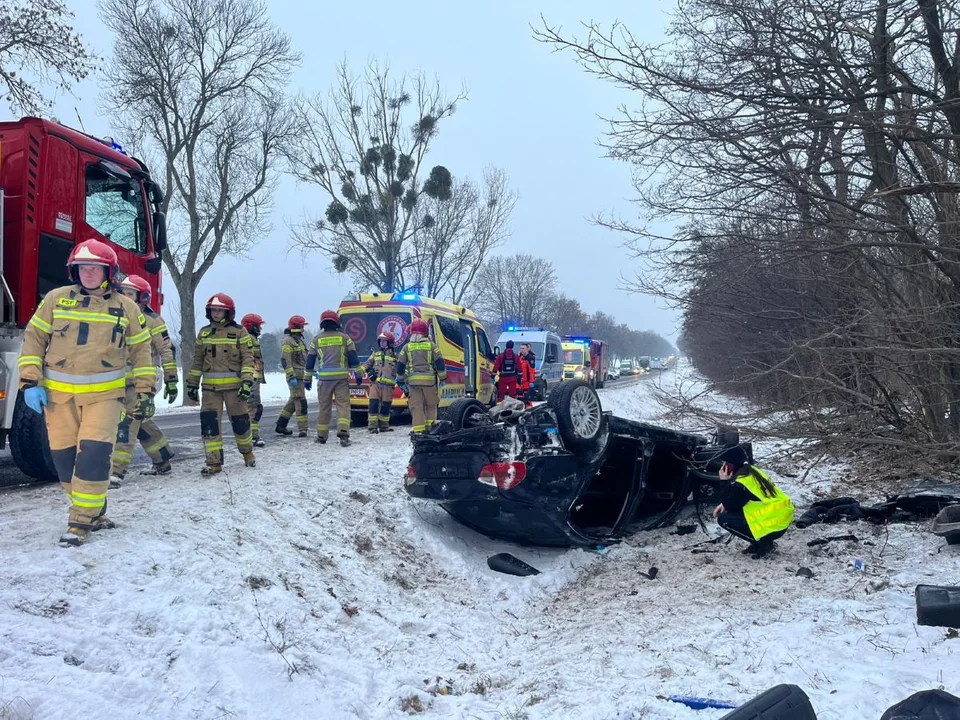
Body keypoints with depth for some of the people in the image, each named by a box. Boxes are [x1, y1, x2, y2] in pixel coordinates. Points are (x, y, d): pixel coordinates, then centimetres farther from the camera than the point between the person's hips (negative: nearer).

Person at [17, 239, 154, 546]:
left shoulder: (127, 308, 3)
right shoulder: (55, 299, 3)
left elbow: (140, 351, 9)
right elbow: (33, 339, 5)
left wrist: (145, 391, 5)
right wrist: (30, 382, -3)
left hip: (104, 394, -2)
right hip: (59, 394, 2)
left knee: (93, 455, -12)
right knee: (64, 457, 7)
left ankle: (82, 521, -1)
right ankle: (92, 512, 24)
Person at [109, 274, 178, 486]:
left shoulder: (152, 321, -5)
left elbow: (167, 351, -7)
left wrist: (171, 380, -10)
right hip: (122, 382, 8)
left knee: (126, 423, -16)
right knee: (143, 424, 15)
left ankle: (117, 471, -18)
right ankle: (162, 462, 29)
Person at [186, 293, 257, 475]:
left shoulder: (239, 332, 0)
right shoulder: (204, 333, 11)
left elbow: (248, 358, -5)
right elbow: (197, 360, 16)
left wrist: (247, 381, -14)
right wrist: (192, 384, 14)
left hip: (234, 385, -3)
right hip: (210, 387, 3)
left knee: (240, 421, 6)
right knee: (209, 422, -6)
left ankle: (247, 452, 29)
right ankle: (214, 462, -1)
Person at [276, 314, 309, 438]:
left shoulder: (299, 340, 19)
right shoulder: (288, 341, -11)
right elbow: (285, 360, -19)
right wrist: (291, 376, -25)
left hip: (301, 376, 10)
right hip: (294, 376, -10)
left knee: (293, 400, 15)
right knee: (301, 401, -11)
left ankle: (281, 425, 23)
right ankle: (303, 429, -9)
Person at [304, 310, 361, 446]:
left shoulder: (317, 340, 8)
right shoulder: (344, 337, 3)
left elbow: (310, 361, 10)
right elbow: (353, 357, 2)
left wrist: (308, 379, 18)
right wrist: (359, 374, 11)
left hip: (324, 378, 2)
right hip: (341, 377, -1)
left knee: (324, 406, 10)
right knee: (343, 405, -2)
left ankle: (322, 436, 17)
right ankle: (343, 432, -18)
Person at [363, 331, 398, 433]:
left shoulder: (395, 356, 11)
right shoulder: (375, 355, 16)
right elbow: (366, 366, 17)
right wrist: (370, 372, 0)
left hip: (388, 385, 0)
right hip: (375, 383, 1)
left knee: (386, 406, 4)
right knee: (373, 404, -8)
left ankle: (384, 425, 17)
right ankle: (372, 426, -6)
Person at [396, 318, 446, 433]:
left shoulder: (407, 347, 7)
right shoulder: (431, 345, 3)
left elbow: (400, 366, 9)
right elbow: (440, 363, 0)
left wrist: (401, 380, 21)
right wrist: (442, 378, 9)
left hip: (413, 381, 1)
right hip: (429, 380, -1)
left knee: (416, 406, 3)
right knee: (431, 405, 13)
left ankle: (418, 430, 0)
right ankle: (430, 427, 8)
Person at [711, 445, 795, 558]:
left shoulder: (741, 482, -18)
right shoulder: (752, 472, 10)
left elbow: (730, 506, -7)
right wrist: (723, 504, 13)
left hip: (774, 525, -9)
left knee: (723, 519, -4)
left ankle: (762, 543, -2)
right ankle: (763, 541, 15)